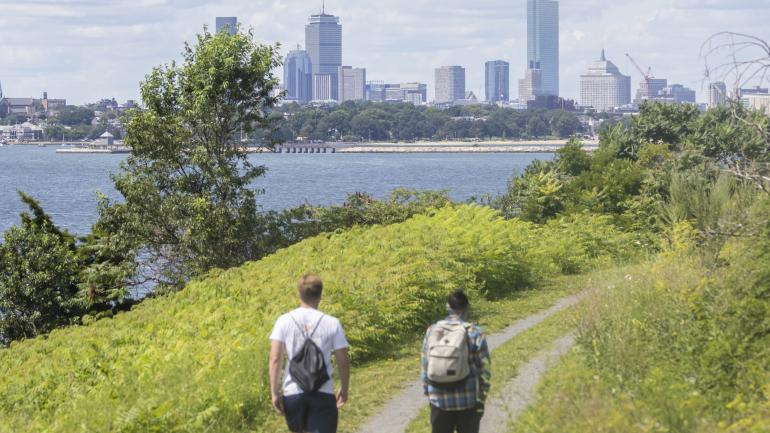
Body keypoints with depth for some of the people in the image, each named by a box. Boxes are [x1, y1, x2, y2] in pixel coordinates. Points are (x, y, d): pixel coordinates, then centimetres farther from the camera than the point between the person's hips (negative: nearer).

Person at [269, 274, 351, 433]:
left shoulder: (284, 321, -1)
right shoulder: (332, 323, -2)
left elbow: (275, 359, -7)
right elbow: (343, 362, 1)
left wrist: (274, 393, -1)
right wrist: (344, 389, 16)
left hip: (293, 392, 2)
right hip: (323, 394, -2)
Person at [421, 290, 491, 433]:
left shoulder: (432, 331, -1)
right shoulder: (474, 333, -9)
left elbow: (425, 367, 4)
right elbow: (484, 369, -8)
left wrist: (428, 394, 15)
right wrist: (481, 399, 1)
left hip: (439, 401, 2)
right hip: (468, 402, -2)